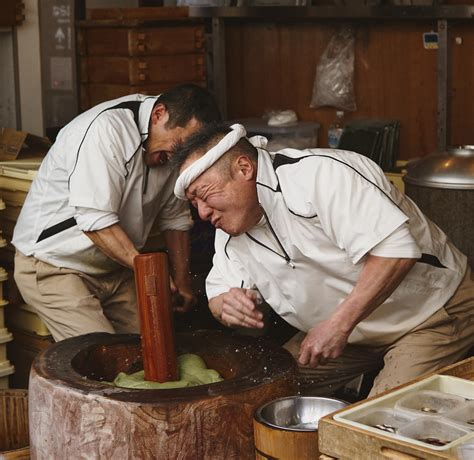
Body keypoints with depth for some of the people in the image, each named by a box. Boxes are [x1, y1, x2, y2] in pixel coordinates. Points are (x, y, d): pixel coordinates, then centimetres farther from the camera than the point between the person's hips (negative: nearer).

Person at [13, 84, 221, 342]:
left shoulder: (171, 149, 0)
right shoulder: (106, 129, -25)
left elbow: (175, 219, 10)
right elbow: (96, 220, -30)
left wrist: (181, 280, 2)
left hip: (116, 268, 7)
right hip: (55, 267, -7)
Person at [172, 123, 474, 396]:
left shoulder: (319, 174, -27)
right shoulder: (232, 230, 1)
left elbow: (395, 250, -34)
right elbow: (219, 292, 8)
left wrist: (338, 324, -35)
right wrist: (226, 306, -18)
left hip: (431, 311, -8)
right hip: (354, 333, 8)